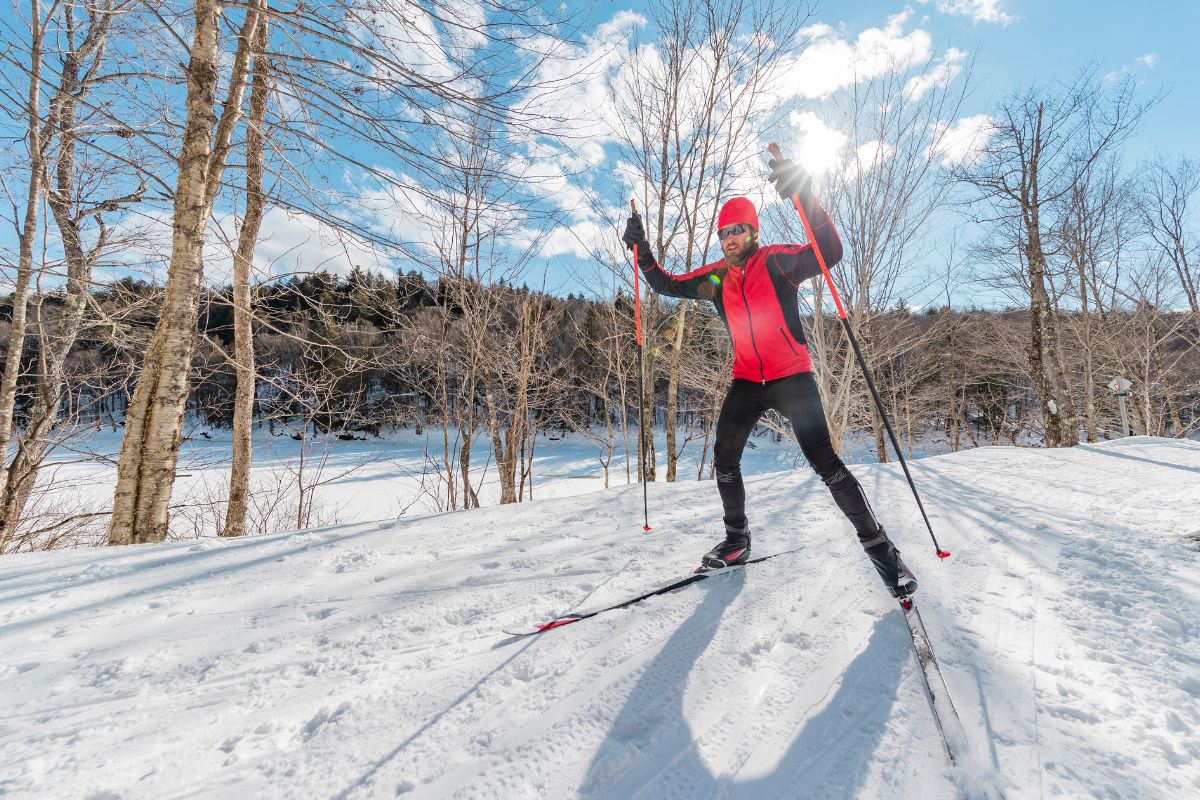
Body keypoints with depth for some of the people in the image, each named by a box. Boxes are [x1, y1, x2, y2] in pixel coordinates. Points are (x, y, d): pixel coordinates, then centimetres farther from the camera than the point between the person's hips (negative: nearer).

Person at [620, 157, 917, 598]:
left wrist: (805, 196, -32)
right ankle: (737, 539, 23)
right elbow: (667, 285, 14)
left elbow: (830, 253, -21)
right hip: (746, 381, 5)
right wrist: (641, 248, 3)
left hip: (792, 378, -5)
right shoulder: (715, 276, 8)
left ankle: (878, 546, 5)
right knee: (724, 460, 5)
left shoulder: (776, 261, -6)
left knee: (825, 462, -10)